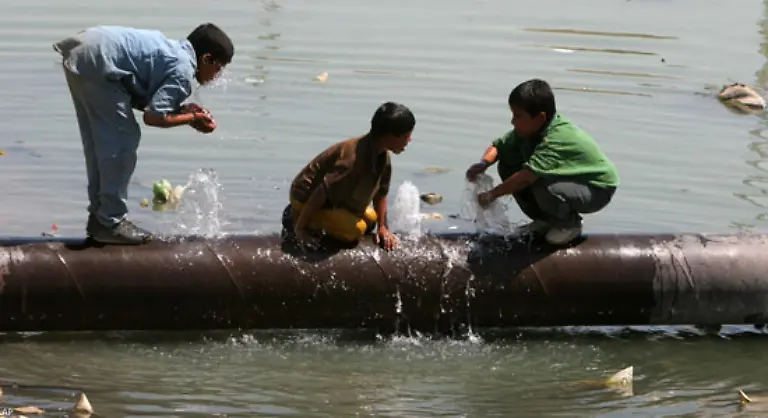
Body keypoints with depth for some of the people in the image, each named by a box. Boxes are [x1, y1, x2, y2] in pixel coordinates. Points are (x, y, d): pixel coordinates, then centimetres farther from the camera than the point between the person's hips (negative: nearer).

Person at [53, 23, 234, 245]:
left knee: (99, 142, 19)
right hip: (96, 62, -10)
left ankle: (98, 217, 27)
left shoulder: (173, 50, 21)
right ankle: (111, 223, 4)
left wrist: (181, 109, 17)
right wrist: (191, 119, 1)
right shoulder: (183, 70, -7)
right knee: (122, 142, -1)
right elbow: (153, 117, -13)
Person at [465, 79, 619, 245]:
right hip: (567, 181, 9)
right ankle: (544, 220, 10)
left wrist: (493, 194, -31)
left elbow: (527, 176, -40)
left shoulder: (557, 140, -33)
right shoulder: (529, 130, -6)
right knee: (508, 166, -6)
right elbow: (498, 146, 3)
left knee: (543, 187, -38)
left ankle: (569, 223, -5)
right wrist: (484, 164, -19)